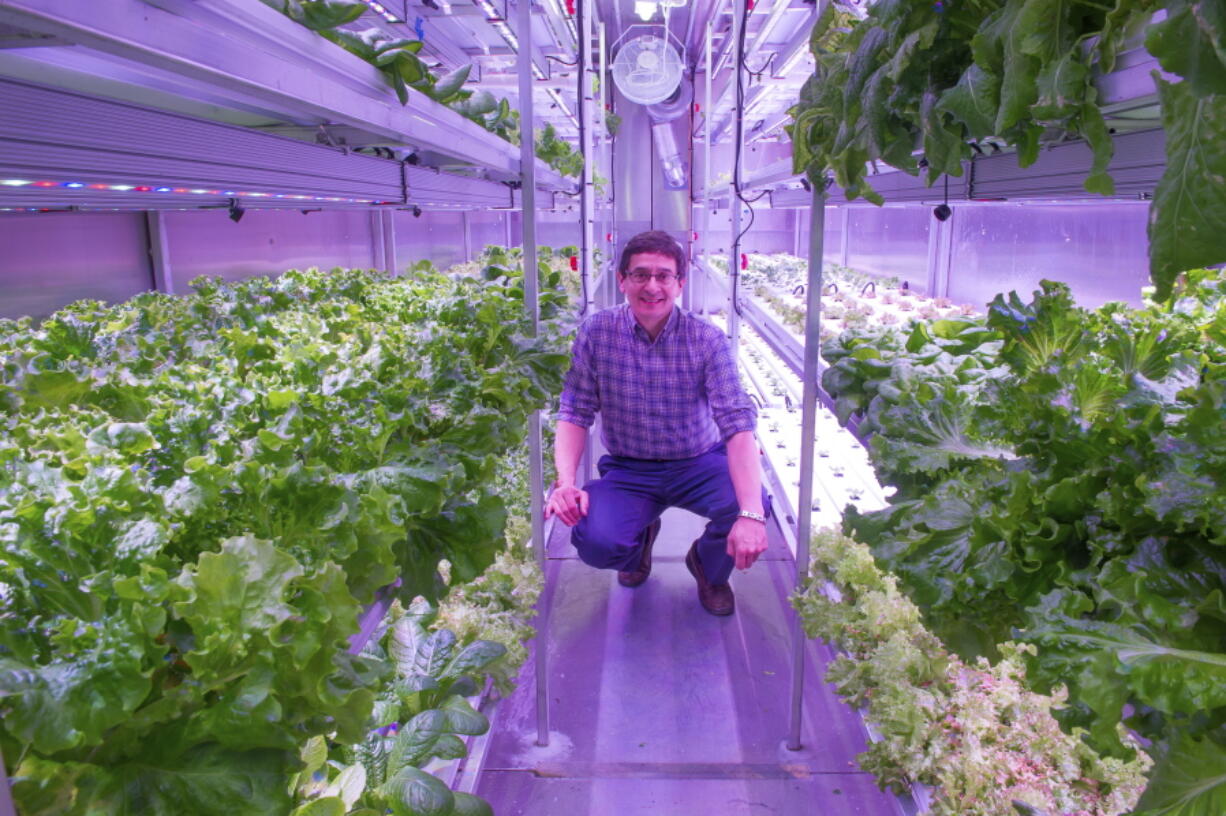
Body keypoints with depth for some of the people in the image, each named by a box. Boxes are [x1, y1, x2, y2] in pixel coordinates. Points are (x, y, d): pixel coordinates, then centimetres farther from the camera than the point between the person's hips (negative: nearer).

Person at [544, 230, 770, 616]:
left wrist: (751, 514, -35)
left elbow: (738, 424, -22)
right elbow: (575, 413, -7)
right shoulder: (596, 332, -9)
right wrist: (565, 482, -26)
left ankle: (708, 565, 9)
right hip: (628, 471, 0)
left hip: (699, 464, 0)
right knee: (595, 542, -27)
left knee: (751, 504, -30)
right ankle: (640, 540, 15)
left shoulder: (707, 340, -13)